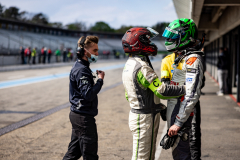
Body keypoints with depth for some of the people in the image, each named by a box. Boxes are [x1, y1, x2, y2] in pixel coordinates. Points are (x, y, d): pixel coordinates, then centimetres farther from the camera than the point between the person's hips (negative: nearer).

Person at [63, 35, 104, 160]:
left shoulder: (80, 67, 14)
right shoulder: (81, 70, -18)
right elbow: (88, 94, -26)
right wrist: (100, 80, -17)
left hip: (77, 115, 10)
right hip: (83, 117, -10)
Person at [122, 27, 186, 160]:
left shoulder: (129, 65, 11)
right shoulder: (142, 67, -22)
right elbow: (161, 91, -26)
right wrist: (185, 89, -18)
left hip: (136, 113, 10)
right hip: (145, 118, -10)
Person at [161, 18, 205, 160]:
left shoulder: (193, 60, -18)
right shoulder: (178, 57, 12)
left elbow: (192, 96, -24)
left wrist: (178, 123, -24)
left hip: (184, 114, -10)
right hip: (174, 110, 10)